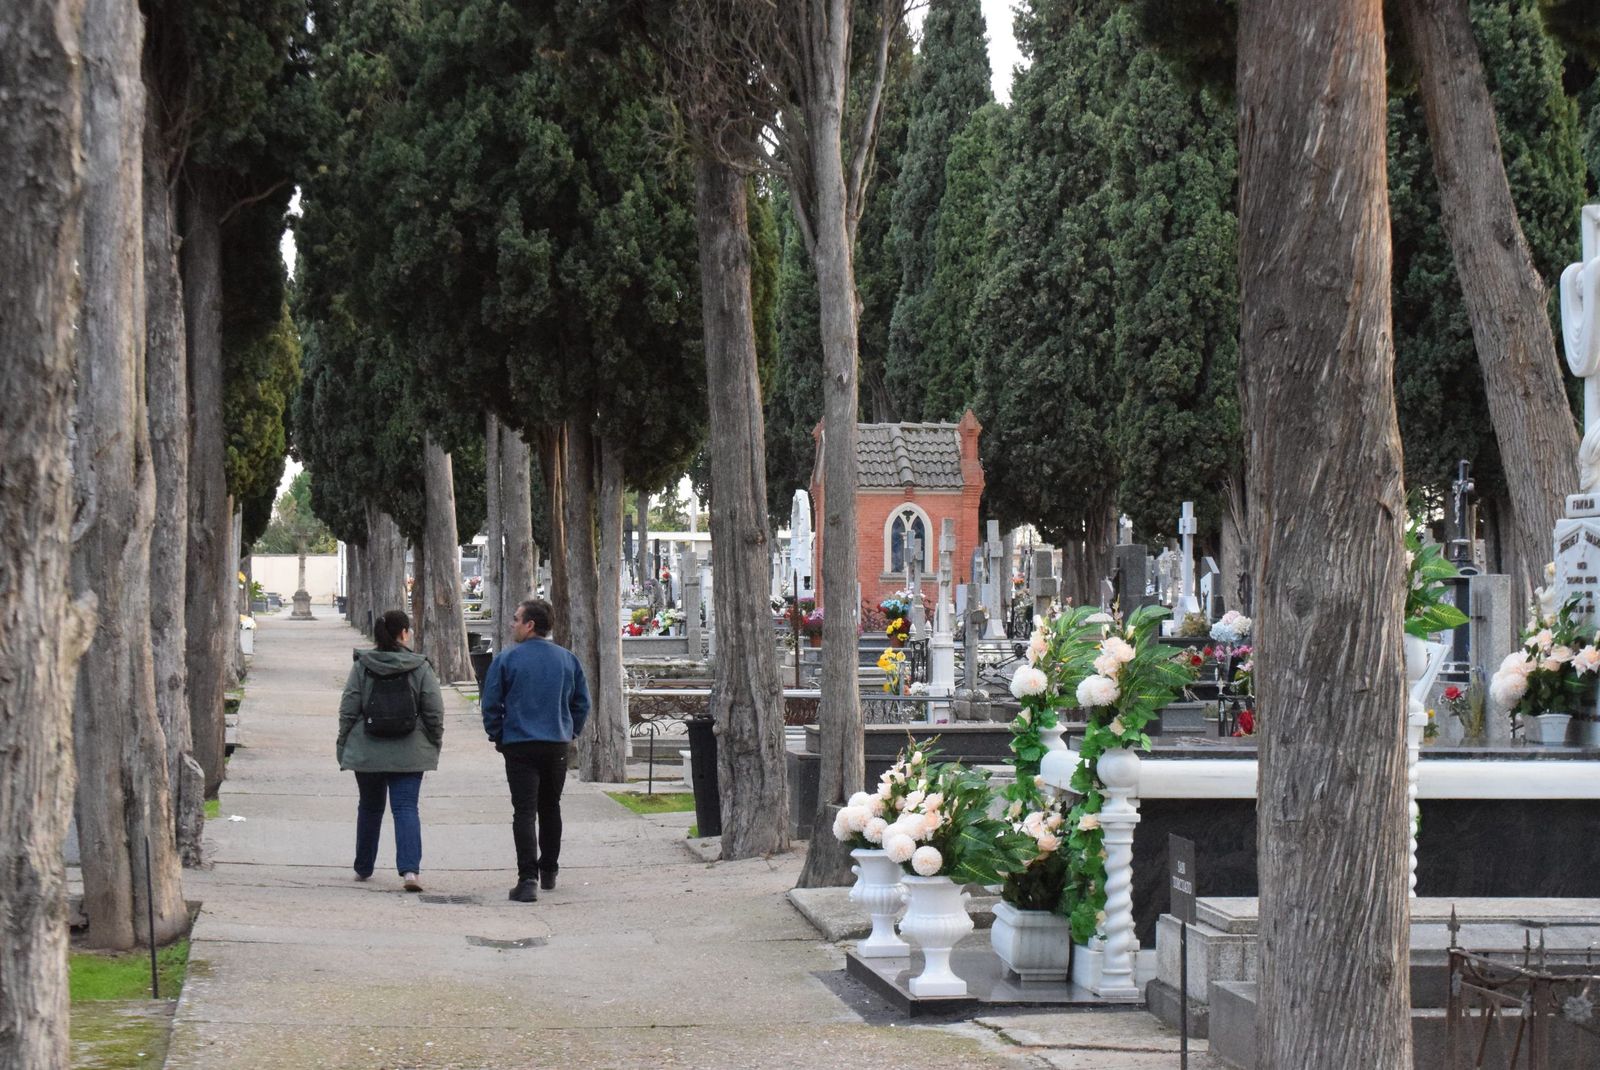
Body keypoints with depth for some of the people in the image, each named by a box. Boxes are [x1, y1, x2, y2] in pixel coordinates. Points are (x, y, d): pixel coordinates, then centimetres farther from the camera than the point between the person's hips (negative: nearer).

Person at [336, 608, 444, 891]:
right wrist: (435, 743, 10)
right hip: (408, 754, -2)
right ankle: (410, 869, -19)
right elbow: (434, 711, -4)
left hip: (367, 751, 2)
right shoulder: (420, 668, -5)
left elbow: (348, 709, 0)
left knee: (369, 808, 18)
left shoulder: (362, 666, -2)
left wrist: (343, 745, 9)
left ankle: (363, 867, 29)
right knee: (406, 808, -3)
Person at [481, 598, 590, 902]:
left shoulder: (506, 660, -7)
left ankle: (528, 878, -17)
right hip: (557, 746, 4)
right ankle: (549, 872, 30)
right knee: (550, 808, 19)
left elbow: (491, 704, -4)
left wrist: (497, 736, 8)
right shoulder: (568, 660, 5)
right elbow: (582, 702, 10)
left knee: (524, 812, -6)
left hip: (519, 745, -4)